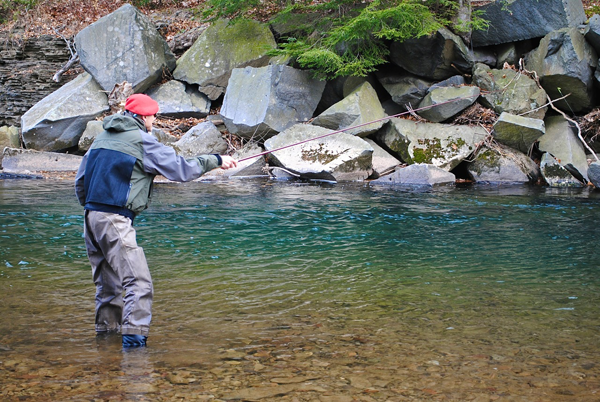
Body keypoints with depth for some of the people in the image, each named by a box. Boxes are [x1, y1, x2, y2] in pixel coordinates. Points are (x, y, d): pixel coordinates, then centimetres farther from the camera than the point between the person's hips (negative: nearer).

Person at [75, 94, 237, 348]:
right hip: (115, 220, -9)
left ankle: (106, 330, 28)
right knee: (138, 281, -9)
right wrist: (217, 160, 4)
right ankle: (134, 337, -14)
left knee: (107, 282, 19)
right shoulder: (142, 141, -6)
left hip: (91, 216, 9)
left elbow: (80, 179, 19)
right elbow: (181, 170, -6)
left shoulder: (102, 137, 16)